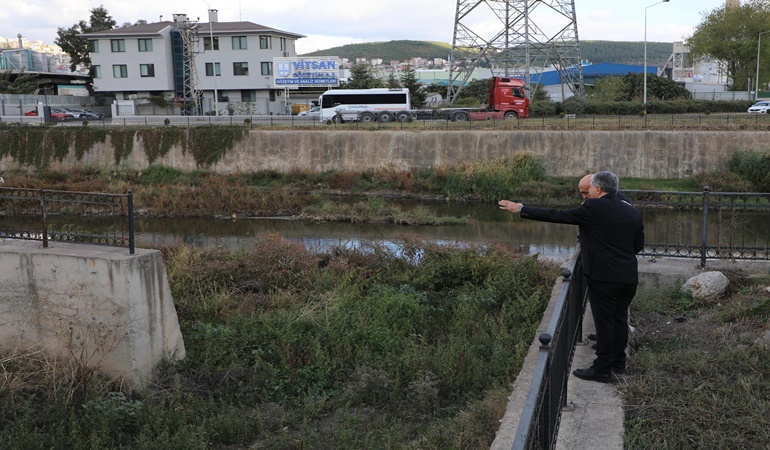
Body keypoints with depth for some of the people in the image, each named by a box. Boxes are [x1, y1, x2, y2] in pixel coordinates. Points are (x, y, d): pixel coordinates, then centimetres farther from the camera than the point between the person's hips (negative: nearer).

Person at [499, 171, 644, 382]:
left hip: (603, 275, -7)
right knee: (620, 318, 18)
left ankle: (602, 369, 8)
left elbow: (556, 216, -12)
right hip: (628, 276, 7)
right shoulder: (633, 211, 7)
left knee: (604, 321, 1)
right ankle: (618, 362, 30)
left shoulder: (593, 208, -13)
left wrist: (521, 209, -7)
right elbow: (638, 245, 11)